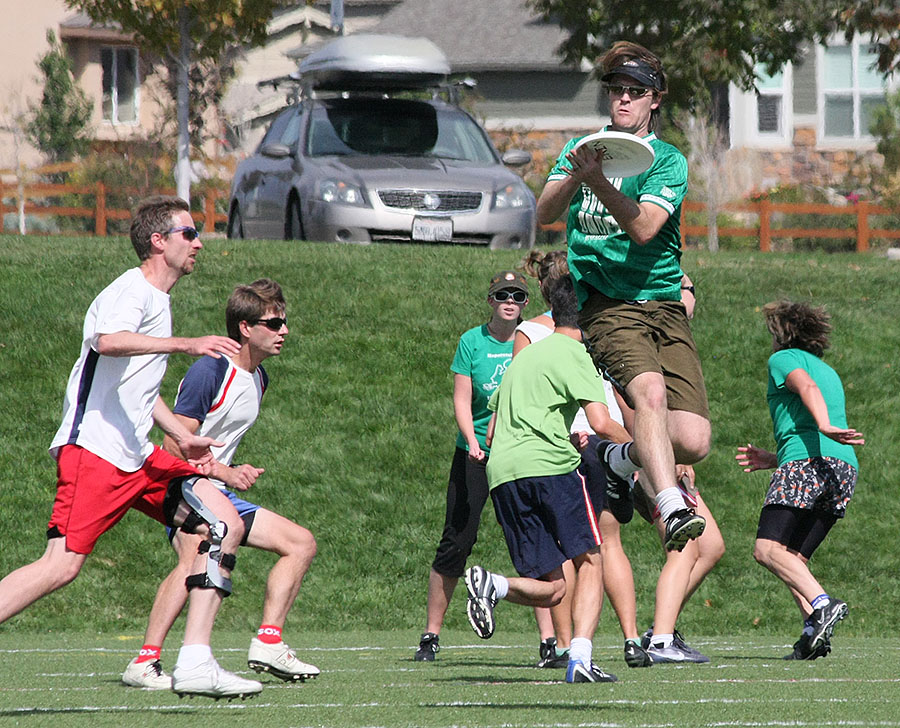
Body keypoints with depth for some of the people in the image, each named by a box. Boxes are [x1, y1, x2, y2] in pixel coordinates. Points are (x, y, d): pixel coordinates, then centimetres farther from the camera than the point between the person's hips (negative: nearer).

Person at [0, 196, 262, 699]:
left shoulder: (157, 299, 22)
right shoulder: (131, 291, -9)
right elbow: (108, 341, -33)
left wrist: (182, 435, 31)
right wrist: (186, 345, -39)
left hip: (136, 454, 10)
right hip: (93, 449, -10)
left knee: (225, 525, 0)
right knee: (64, 565, -20)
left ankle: (195, 665, -5)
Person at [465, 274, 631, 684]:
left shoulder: (525, 355, 27)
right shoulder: (573, 355, 3)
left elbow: (491, 435, 32)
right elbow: (600, 422, -9)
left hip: (501, 472, 6)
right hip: (549, 465, -6)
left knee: (550, 590, 7)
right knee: (589, 562, 3)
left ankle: (493, 585, -21)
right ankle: (580, 659, -14)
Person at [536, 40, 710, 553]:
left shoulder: (668, 161, 5)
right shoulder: (584, 148, 12)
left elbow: (643, 227, -12)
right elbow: (545, 213, -2)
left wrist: (598, 181, -24)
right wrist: (575, 175, -20)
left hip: (665, 306, 1)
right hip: (608, 307, -1)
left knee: (693, 443, -10)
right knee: (650, 390, -33)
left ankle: (622, 458, 21)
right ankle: (672, 510, -41)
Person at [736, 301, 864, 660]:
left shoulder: (783, 359, 11)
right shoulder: (829, 372, 33)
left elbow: (808, 387, -13)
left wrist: (824, 426, -29)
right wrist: (774, 459, 40)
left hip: (805, 461, -8)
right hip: (845, 468, 8)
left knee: (768, 549, -16)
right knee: (794, 558, 9)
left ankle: (821, 604, -37)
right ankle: (814, 630, -12)